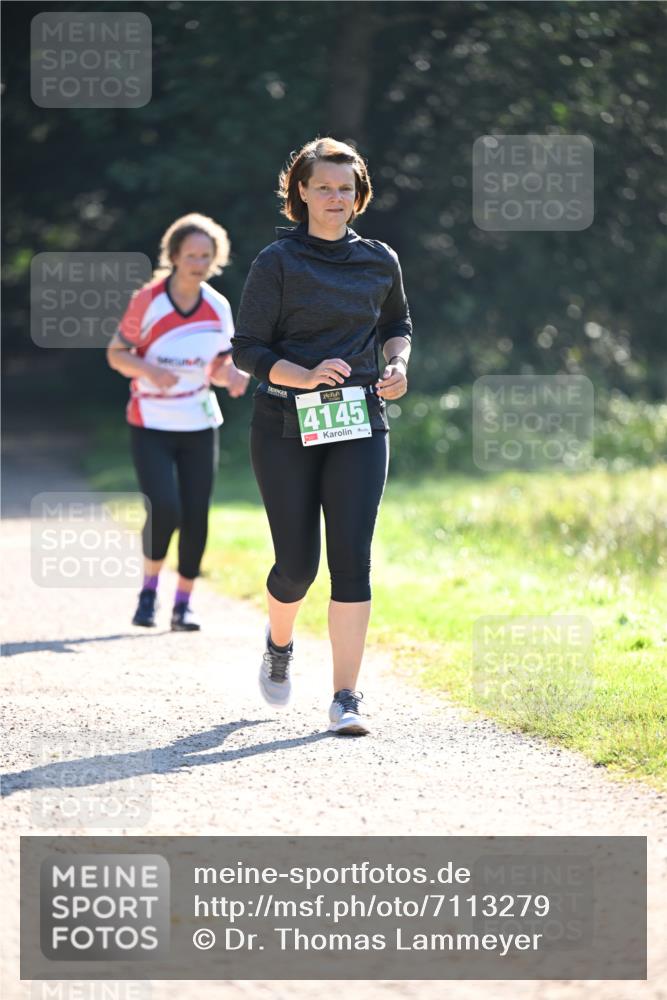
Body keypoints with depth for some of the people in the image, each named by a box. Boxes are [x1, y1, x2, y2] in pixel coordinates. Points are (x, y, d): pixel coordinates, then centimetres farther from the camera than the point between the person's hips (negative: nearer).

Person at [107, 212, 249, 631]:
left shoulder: (219, 308, 0)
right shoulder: (147, 301, -11)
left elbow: (220, 366, 10)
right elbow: (116, 353, -4)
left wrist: (233, 376, -14)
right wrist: (149, 370, -24)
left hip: (199, 426, 3)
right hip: (151, 426, -3)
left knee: (196, 518, 1)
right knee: (163, 509, -17)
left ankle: (184, 604, 14)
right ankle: (149, 591, 6)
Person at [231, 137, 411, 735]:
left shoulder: (380, 261, 8)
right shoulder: (277, 262, -3)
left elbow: (397, 323, 26)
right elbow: (247, 349, -5)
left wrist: (398, 364, 5)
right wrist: (306, 376, -21)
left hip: (360, 425, 2)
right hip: (286, 427, -2)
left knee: (352, 557, -10)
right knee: (298, 562, 1)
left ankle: (346, 698, -9)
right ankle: (280, 644, 36)